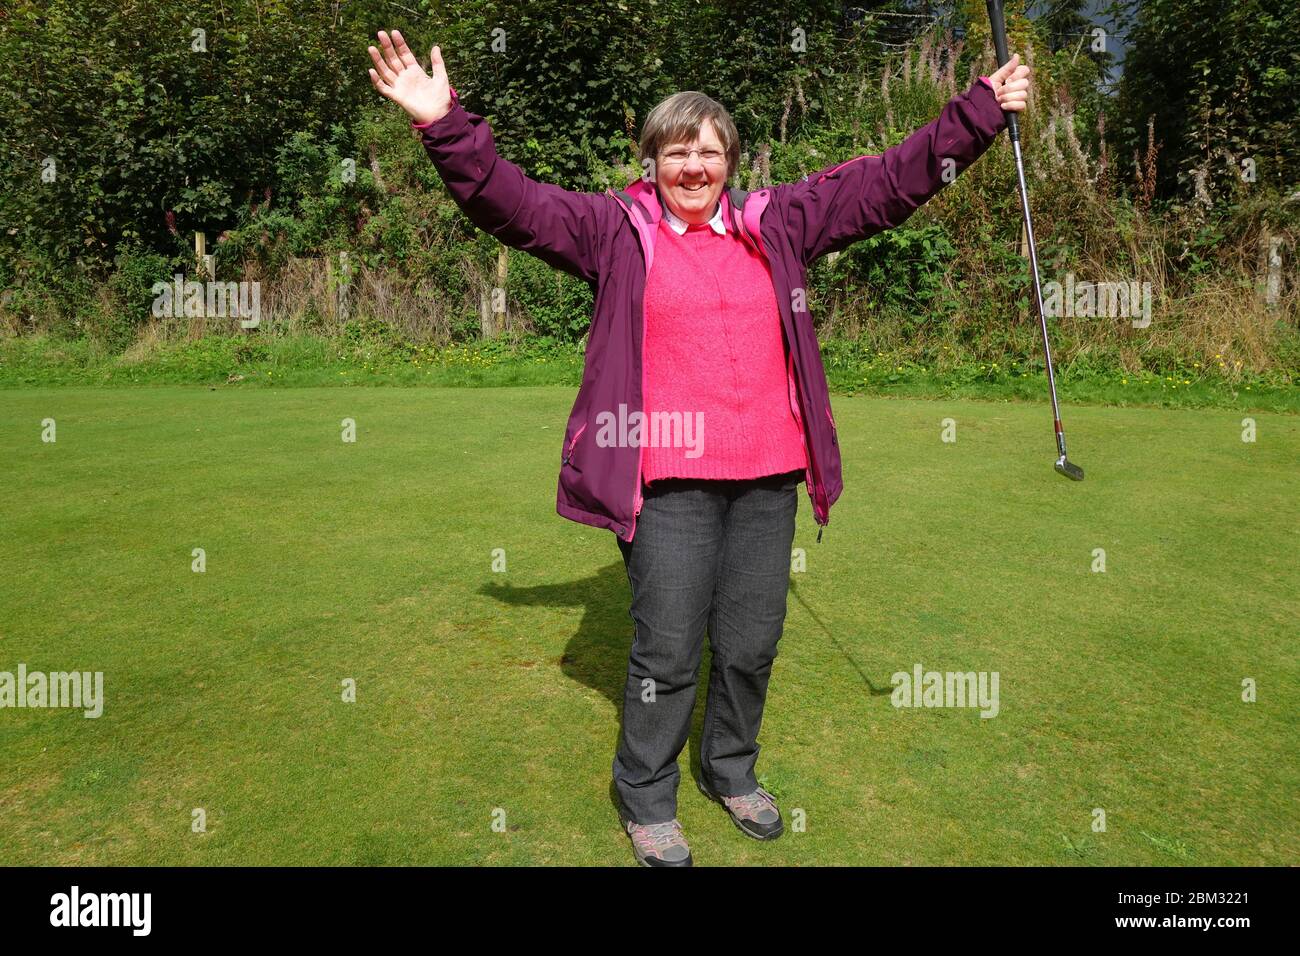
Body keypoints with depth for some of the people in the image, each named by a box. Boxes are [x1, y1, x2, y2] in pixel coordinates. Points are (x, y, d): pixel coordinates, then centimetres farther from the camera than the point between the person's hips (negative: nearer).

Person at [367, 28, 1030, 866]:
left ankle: (733, 772, 39)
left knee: (752, 645, 15)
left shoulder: (778, 224, 12)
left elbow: (890, 179, 16)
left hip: (767, 478, 4)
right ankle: (646, 800, 26)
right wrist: (446, 127, -15)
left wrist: (982, 111, 16)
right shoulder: (616, 231, 4)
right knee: (669, 652, 4)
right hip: (670, 482, -4)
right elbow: (512, 201, -3)